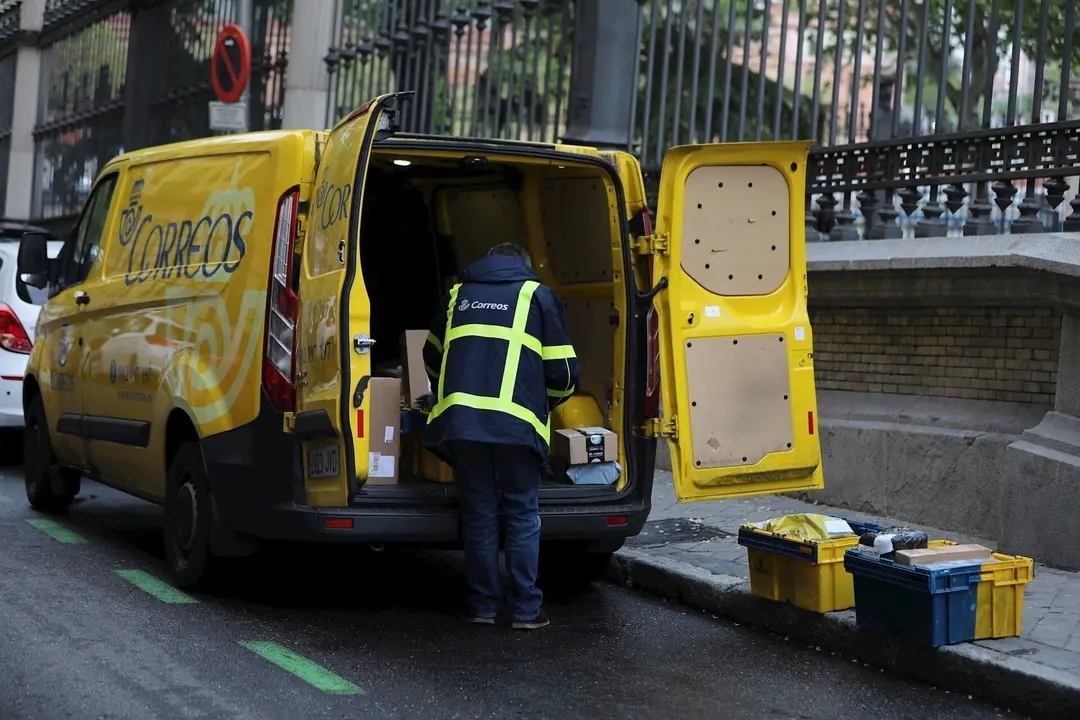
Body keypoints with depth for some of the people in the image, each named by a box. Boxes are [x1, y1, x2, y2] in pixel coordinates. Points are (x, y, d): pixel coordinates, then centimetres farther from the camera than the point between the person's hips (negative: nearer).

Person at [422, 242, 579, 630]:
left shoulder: (459, 294, 21)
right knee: (522, 514, 7)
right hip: (515, 422, -3)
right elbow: (562, 370, 6)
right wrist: (546, 402, 26)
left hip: (460, 420, 3)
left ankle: (482, 605, 15)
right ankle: (526, 609, 6)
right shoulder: (537, 295, 11)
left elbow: (433, 358, 31)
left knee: (478, 512, 12)